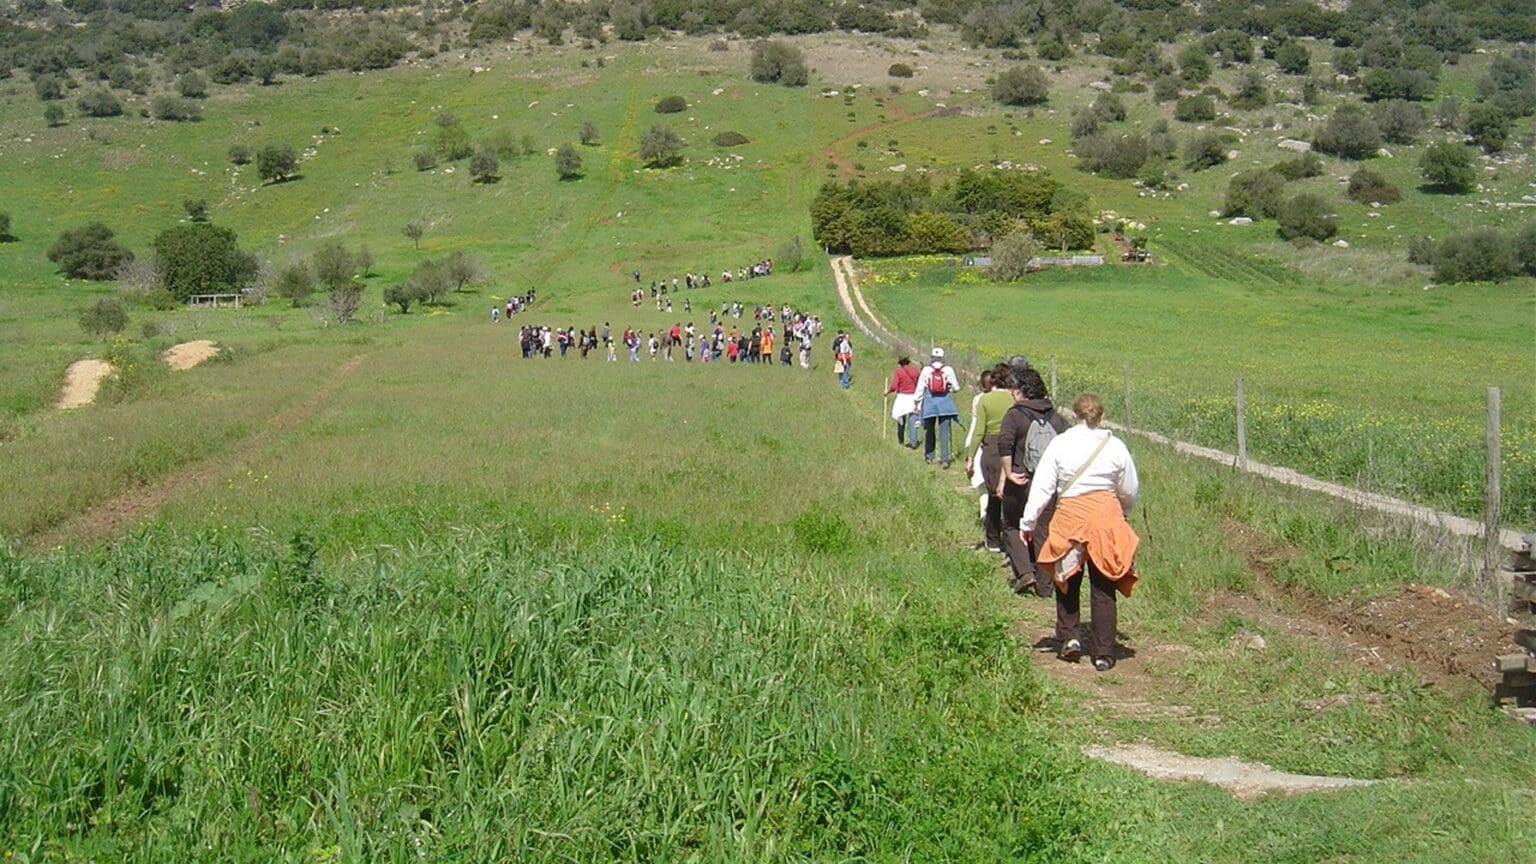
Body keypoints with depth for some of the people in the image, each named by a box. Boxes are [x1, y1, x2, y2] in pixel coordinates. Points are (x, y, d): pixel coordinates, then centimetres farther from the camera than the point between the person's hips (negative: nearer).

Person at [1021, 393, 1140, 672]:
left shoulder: (1059, 444, -4)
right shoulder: (1115, 446, 0)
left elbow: (1042, 487, -5)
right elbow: (1130, 492, 10)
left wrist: (1028, 522, 0)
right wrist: (1122, 512, 30)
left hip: (1070, 517, -1)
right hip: (1106, 518, 1)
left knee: (1067, 583, 20)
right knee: (1103, 588, 6)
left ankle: (1068, 638, 12)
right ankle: (1104, 654, 9)